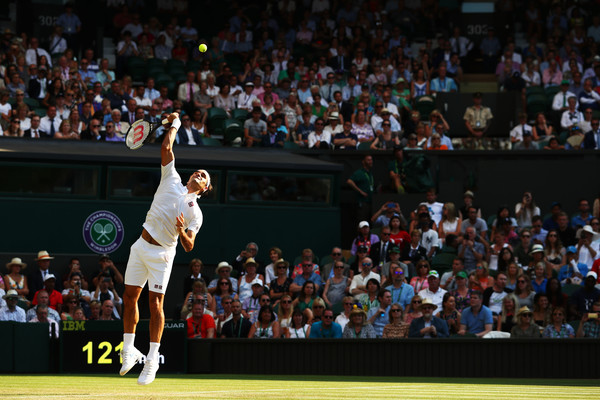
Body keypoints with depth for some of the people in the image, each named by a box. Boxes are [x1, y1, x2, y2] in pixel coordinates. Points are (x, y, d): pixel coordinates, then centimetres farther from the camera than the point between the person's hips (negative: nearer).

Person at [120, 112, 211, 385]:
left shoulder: (195, 213, 0)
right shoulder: (172, 181, 9)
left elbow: (189, 247, -7)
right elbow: (166, 148, 9)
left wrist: (183, 233, -26)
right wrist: (175, 125, 14)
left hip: (162, 254, -4)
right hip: (141, 246, 4)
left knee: (155, 302, -8)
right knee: (130, 297, 3)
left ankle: (152, 360, -3)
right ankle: (129, 350, 15)